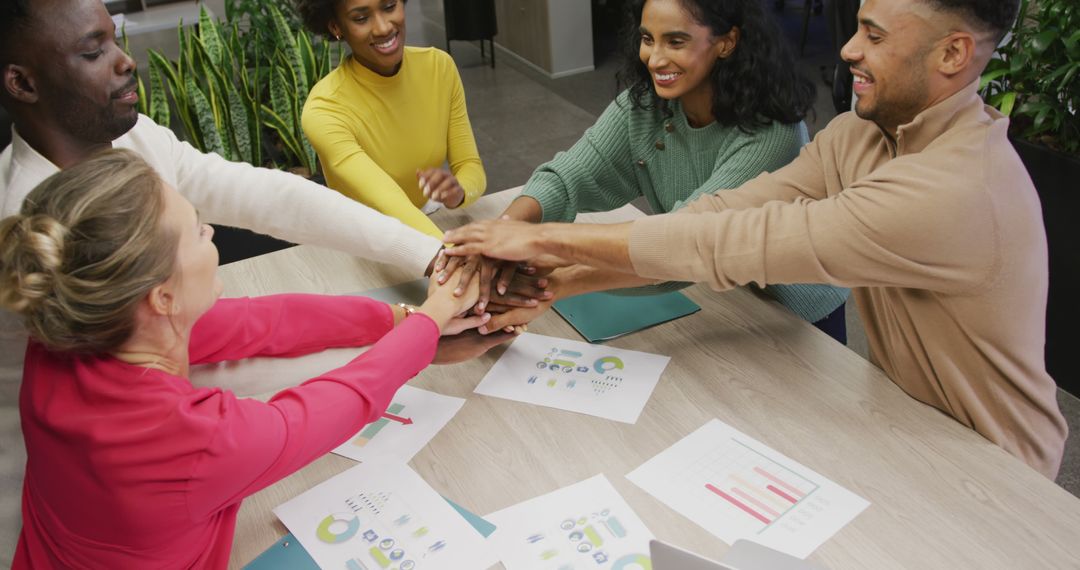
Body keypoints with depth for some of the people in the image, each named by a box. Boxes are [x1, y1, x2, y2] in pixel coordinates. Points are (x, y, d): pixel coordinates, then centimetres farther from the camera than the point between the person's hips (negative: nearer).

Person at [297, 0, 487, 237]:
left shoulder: (439, 66, -9)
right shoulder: (324, 111, -24)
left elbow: (471, 167, -7)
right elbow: (394, 210, -34)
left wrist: (458, 192, -29)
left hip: (425, 231, 5)